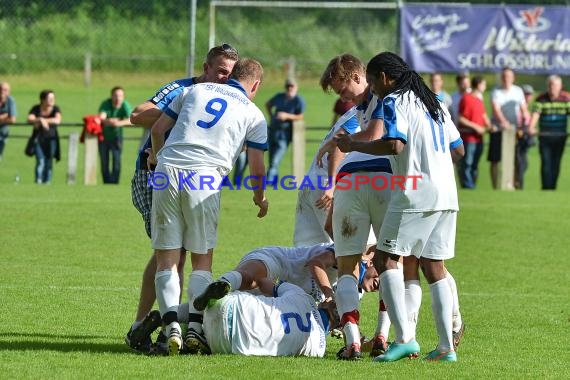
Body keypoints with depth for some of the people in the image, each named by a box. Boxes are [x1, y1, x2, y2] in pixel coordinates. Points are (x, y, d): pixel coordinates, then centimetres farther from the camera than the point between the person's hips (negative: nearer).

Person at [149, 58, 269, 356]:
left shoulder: (195, 90, 17)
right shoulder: (253, 115, 12)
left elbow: (158, 128, 18)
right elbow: (257, 168, 13)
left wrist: (156, 155, 39)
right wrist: (260, 199, 33)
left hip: (167, 171, 1)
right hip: (205, 180, -1)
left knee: (166, 260, 4)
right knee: (202, 261, 11)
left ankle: (172, 327, -13)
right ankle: (195, 328, -6)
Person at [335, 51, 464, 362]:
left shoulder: (393, 102, -4)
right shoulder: (434, 102, 21)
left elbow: (394, 144, -20)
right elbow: (458, 149, 22)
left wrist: (354, 146, -8)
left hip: (416, 196, -8)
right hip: (446, 196, 8)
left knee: (386, 258, -3)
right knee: (433, 266, 11)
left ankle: (404, 337, -16)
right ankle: (446, 346, 7)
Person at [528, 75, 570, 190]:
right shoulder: (541, 99, -3)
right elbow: (536, 113, -14)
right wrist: (531, 127, -32)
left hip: (560, 137, 1)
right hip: (544, 136, -1)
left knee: (556, 164, 6)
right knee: (546, 162, -8)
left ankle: (552, 188, 16)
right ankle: (546, 189, -9)